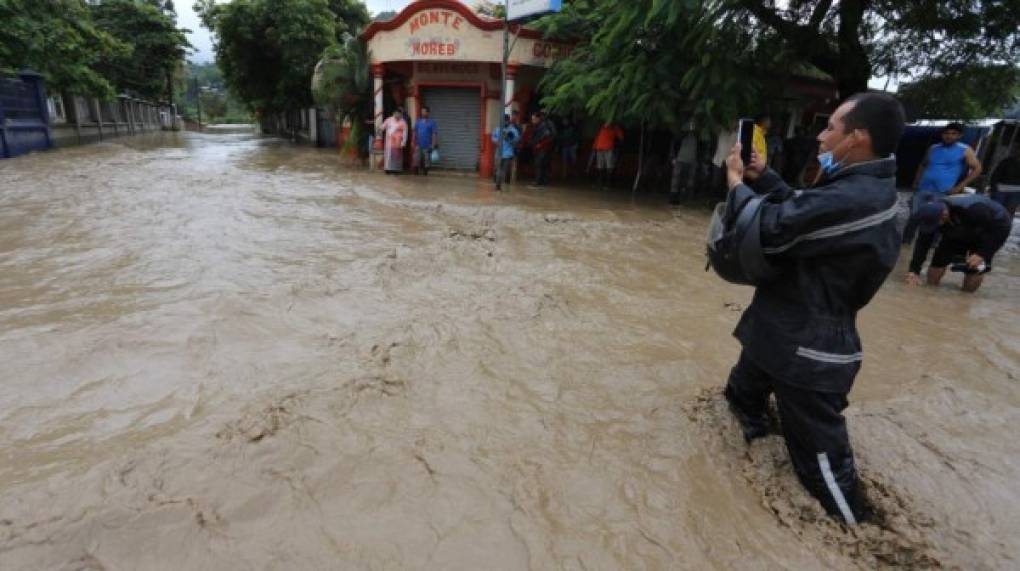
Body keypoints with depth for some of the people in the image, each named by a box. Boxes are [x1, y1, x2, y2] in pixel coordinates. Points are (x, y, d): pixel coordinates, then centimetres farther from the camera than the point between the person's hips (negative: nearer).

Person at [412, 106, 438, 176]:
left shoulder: (432, 122, -2)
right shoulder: (418, 121, 9)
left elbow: (434, 134, -6)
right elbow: (415, 132, 13)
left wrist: (433, 145, -12)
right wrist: (414, 143, 8)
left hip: (427, 145, -3)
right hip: (418, 145, 3)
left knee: (426, 160, 1)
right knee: (416, 159, 1)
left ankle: (425, 172, 12)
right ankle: (416, 172, 9)